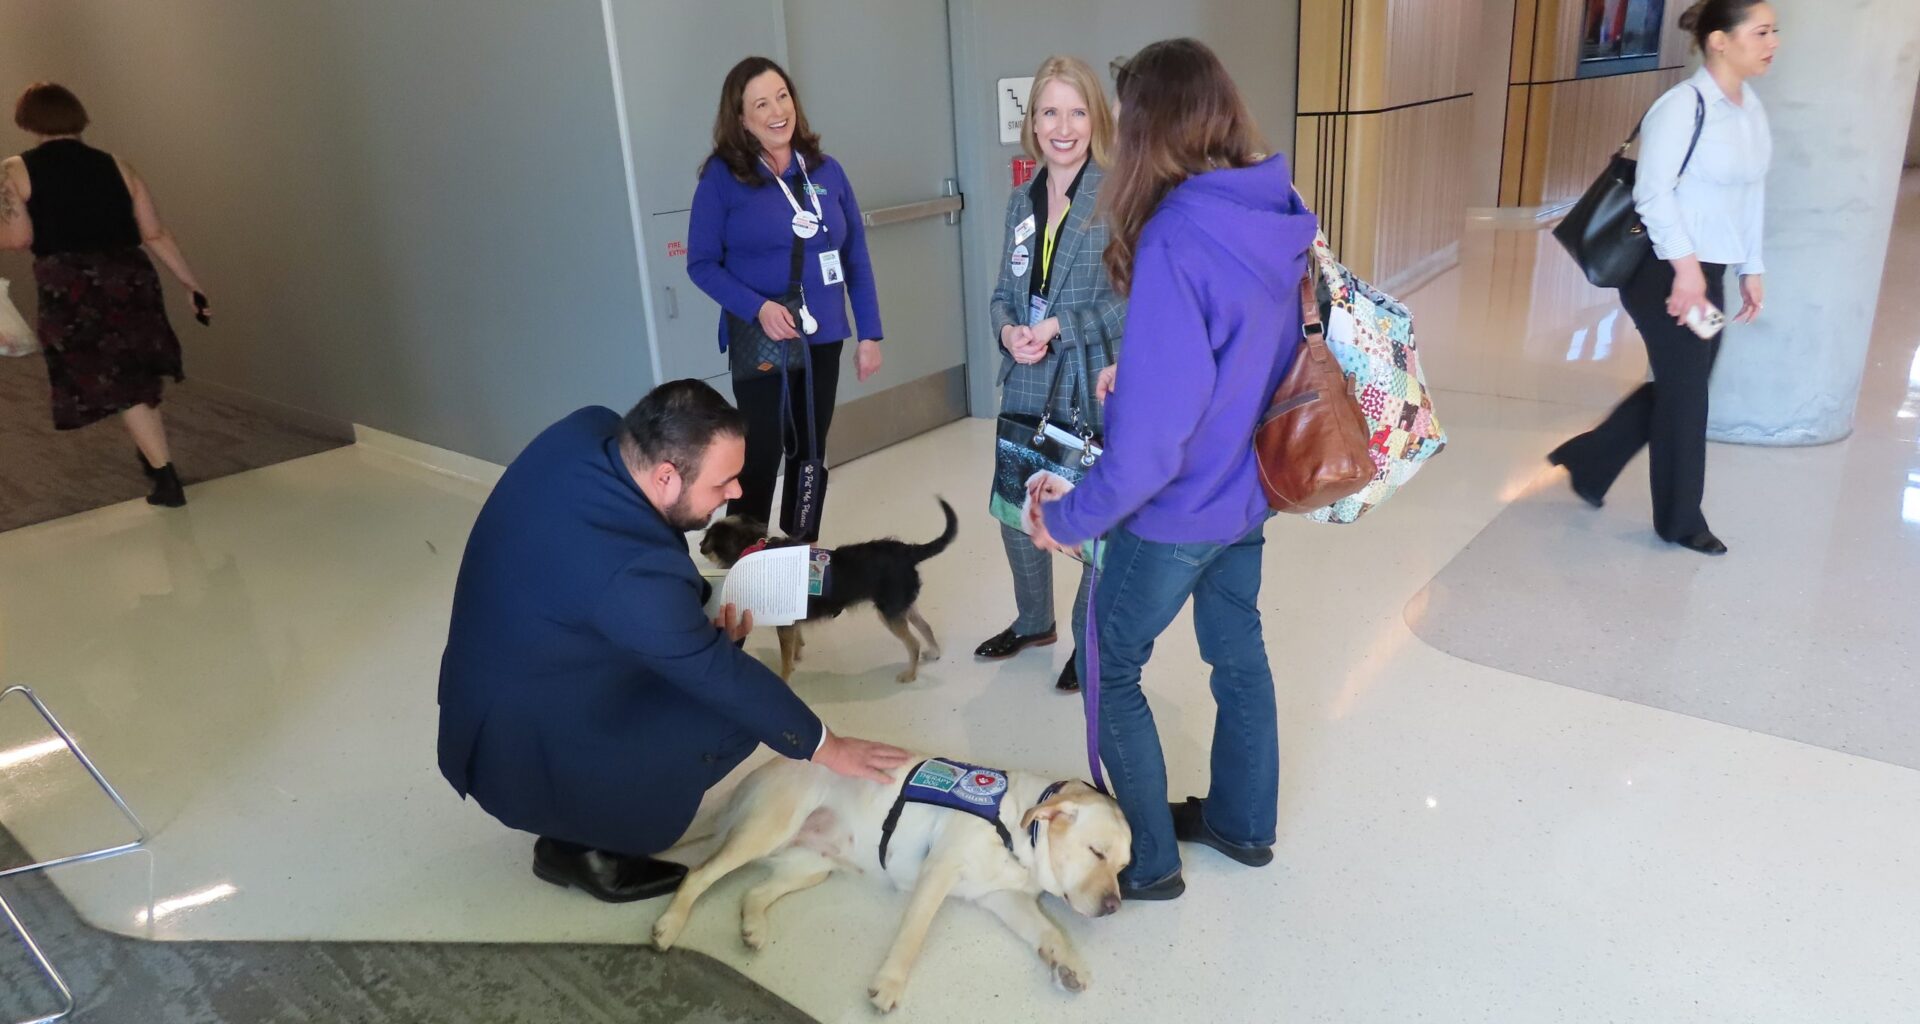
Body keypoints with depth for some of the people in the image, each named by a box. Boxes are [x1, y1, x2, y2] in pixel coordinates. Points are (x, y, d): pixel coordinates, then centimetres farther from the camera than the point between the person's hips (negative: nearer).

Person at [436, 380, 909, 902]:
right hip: (523, 746, -9)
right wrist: (823, 745, -9)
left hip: (497, 679, 9)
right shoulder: (626, 574, -36)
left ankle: (582, 819, 20)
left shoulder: (589, 430, -14)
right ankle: (585, 846, 4)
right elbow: (722, 674, -23)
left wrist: (696, 599, -5)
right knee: (736, 711, -13)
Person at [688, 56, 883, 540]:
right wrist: (757, 307, -21)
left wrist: (870, 334, 3)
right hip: (760, 345, -4)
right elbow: (701, 263, -6)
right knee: (760, 460, -2)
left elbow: (856, 257, 8)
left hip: (824, 340, 4)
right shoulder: (722, 177, -7)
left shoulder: (826, 170, 4)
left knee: (811, 456, 14)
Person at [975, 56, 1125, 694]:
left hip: (1098, 392, -6)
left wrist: (1058, 326, -19)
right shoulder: (1022, 202, 9)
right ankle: (1033, 622, 41)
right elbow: (1005, 293, 12)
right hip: (1027, 386, 6)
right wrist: (1009, 331, -9)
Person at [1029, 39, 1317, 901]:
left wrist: (1071, 516, -15)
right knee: (1239, 650, 22)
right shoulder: (1279, 215, -3)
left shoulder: (1176, 241, -29)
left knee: (1111, 670, 11)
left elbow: (1152, 431, -29)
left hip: (1179, 508, -8)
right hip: (1249, 489, 8)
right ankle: (1242, 822, 42)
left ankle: (1146, 858, 24)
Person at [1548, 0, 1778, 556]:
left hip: (1710, 272, 8)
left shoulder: (1752, 107, 10)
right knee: (1686, 393, 2)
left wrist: (1752, 269, 16)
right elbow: (1653, 193, -21)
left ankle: (1588, 460, 32)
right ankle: (1681, 520, 19)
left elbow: (1752, 194, 16)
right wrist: (1686, 267, -24)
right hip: (1669, 274, -8)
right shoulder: (1683, 105, -16)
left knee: (1679, 387, 15)